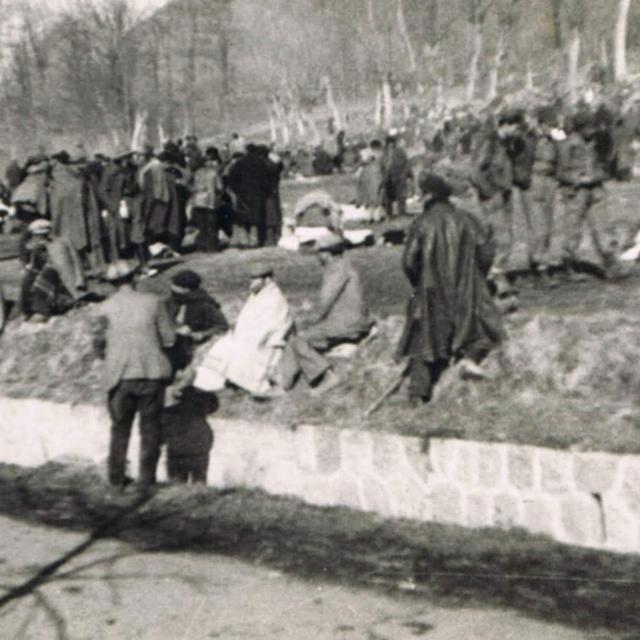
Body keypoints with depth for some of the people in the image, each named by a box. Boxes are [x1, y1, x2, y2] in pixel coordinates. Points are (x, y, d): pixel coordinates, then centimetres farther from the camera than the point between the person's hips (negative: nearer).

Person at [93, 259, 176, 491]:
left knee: (120, 428, 15)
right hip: (151, 373, -1)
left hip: (119, 375, 1)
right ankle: (146, 479, 10)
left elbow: (99, 344, 3)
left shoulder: (105, 308, 0)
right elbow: (169, 339, -1)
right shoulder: (153, 302, -2)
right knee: (150, 428, 9)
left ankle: (116, 478, 18)